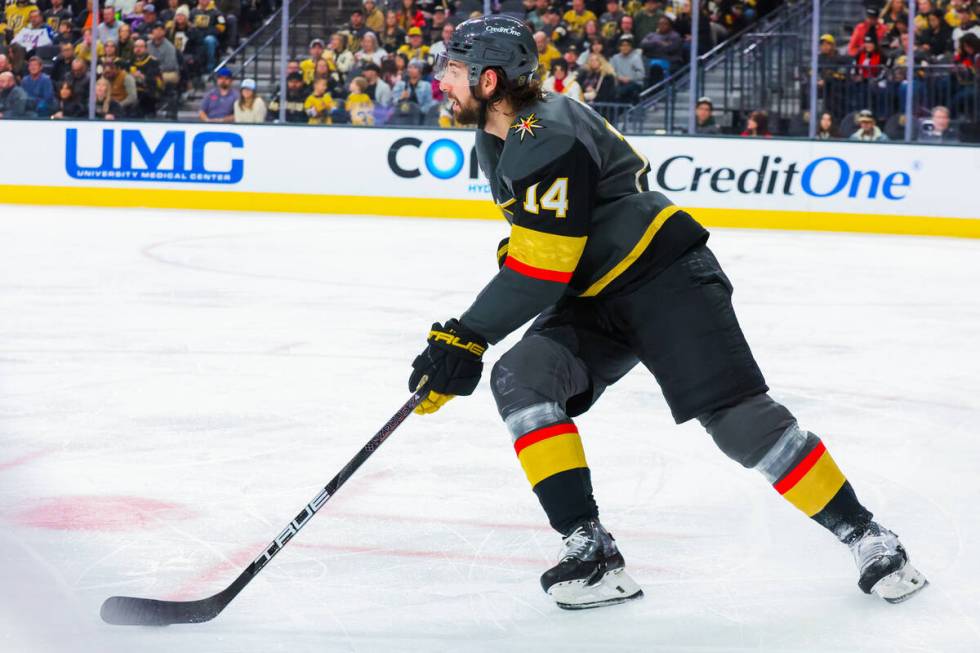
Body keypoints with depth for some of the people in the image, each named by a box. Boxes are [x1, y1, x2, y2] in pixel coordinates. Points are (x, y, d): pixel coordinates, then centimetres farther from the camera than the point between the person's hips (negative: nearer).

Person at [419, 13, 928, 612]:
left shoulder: (548, 140, -23)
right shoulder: (497, 140, 9)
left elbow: (539, 272, -25)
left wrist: (466, 338, -21)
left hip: (668, 280, -9)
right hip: (595, 303, 9)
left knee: (738, 417, -14)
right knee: (519, 380, -14)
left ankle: (865, 536, 0)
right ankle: (589, 548, -16)